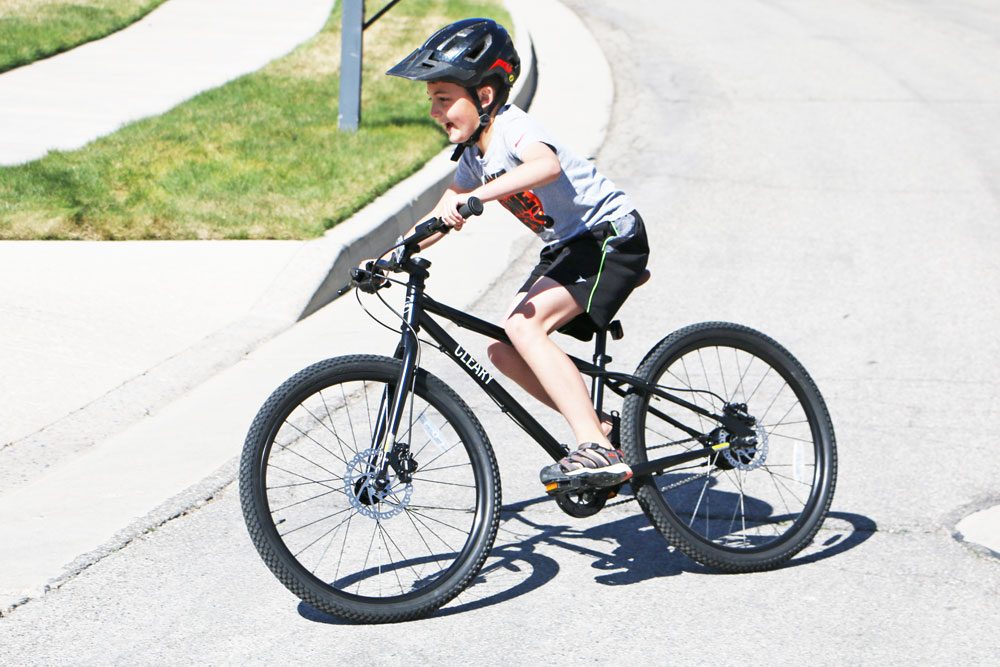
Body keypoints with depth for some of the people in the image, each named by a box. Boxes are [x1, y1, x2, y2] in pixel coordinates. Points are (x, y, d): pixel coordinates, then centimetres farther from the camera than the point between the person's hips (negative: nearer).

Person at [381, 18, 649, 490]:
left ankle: (598, 452, -29)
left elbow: (547, 165, -43)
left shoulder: (511, 127, -20)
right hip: (567, 247, 10)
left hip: (612, 238, -10)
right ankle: (602, 429, 9)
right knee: (504, 351, 0)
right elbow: (441, 217, 15)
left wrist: (474, 198, -53)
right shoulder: (473, 154, 7)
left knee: (523, 326, -27)